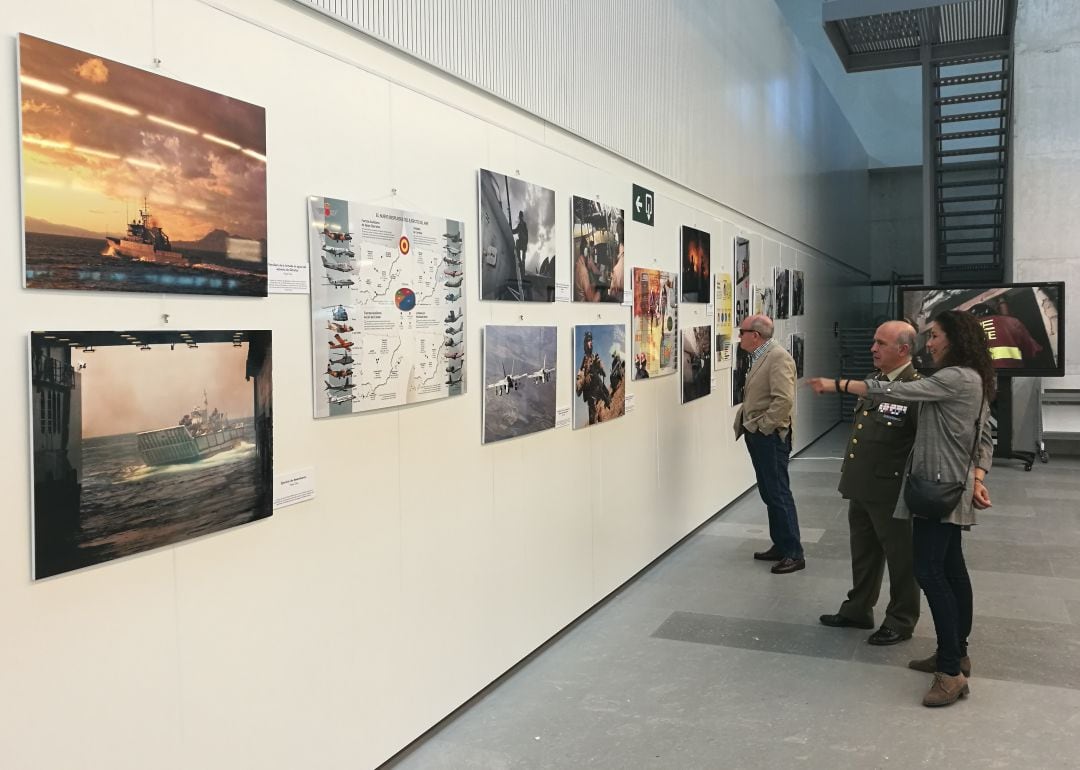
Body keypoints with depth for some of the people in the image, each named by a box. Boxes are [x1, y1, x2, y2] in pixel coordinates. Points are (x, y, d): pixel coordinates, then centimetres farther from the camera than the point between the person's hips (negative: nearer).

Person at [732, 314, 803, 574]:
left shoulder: (778, 357, -15)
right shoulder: (759, 357, 13)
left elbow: (784, 399, -24)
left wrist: (763, 426, -18)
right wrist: (745, 422, 11)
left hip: (770, 436, -9)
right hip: (756, 436, 9)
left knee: (779, 494, -5)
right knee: (769, 494, 15)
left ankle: (794, 554, 2)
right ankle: (780, 546, 25)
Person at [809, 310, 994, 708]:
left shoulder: (956, 378, -17)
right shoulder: (972, 380, 15)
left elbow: (895, 391, -20)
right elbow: (985, 438, 16)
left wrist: (837, 384, -14)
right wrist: (978, 477, 4)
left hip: (940, 488, -11)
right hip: (949, 486, 11)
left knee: (928, 569, -12)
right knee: (950, 568, 14)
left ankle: (951, 671, -10)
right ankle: (956, 653, 24)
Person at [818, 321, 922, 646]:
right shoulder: (873, 382, 11)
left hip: (891, 491, -8)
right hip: (861, 487, 8)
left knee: (900, 557, 10)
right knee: (863, 552, 21)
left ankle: (901, 620, 25)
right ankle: (858, 609, 36)